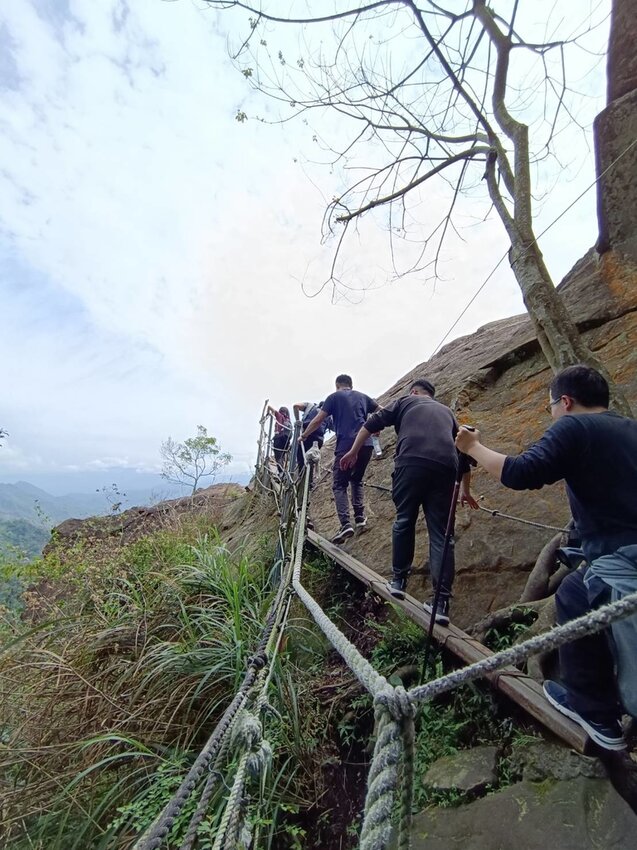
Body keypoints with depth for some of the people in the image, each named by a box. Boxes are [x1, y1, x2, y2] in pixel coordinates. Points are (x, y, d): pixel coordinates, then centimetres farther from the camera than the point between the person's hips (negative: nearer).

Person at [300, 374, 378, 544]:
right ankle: (360, 518, 15)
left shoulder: (334, 397, 8)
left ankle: (346, 524, -14)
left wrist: (304, 436, 16)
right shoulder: (362, 396, 20)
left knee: (339, 485, 2)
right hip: (366, 444, 5)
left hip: (346, 445, -4)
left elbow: (318, 420, 3)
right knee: (357, 481, 24)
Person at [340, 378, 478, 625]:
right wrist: (465, 489, 45)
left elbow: (372, 423, 12)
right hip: (444, 468, 3)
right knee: (441, 534, 6)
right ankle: (442, 603, 4)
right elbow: (463, 451, 35)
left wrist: (353, 452, 19)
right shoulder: (446, 411, 33)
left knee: (404, 521, 14)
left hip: (411, 463, -3)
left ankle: (399, 580, 21)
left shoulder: (405, 401, 23)